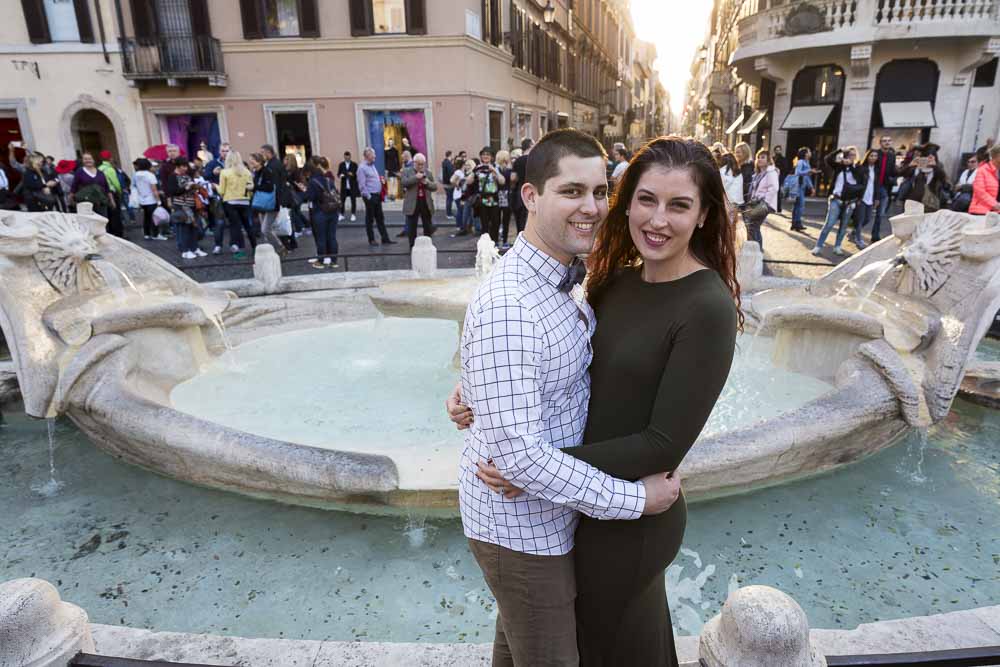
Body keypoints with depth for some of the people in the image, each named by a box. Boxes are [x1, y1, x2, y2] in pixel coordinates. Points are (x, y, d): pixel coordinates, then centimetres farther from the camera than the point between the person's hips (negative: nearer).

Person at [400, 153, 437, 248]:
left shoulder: (429, 172, 11)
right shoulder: (406, 171, 3)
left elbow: (435, 187, 6)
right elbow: (403, 182, -14)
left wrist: (427, 182, -12)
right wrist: (416, 177, -19)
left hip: (426, 204, 2)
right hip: (412, 204, -2)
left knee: (428, 227, 7)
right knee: (412, 228, 3)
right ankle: (412, 246, 12)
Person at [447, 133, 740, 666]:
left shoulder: (709, 308, -22)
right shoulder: (616, 282, -1)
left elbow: (665, 443, -23)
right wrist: (480, 388, -11)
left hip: (628, 520, -6)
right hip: (589, 500, 6)